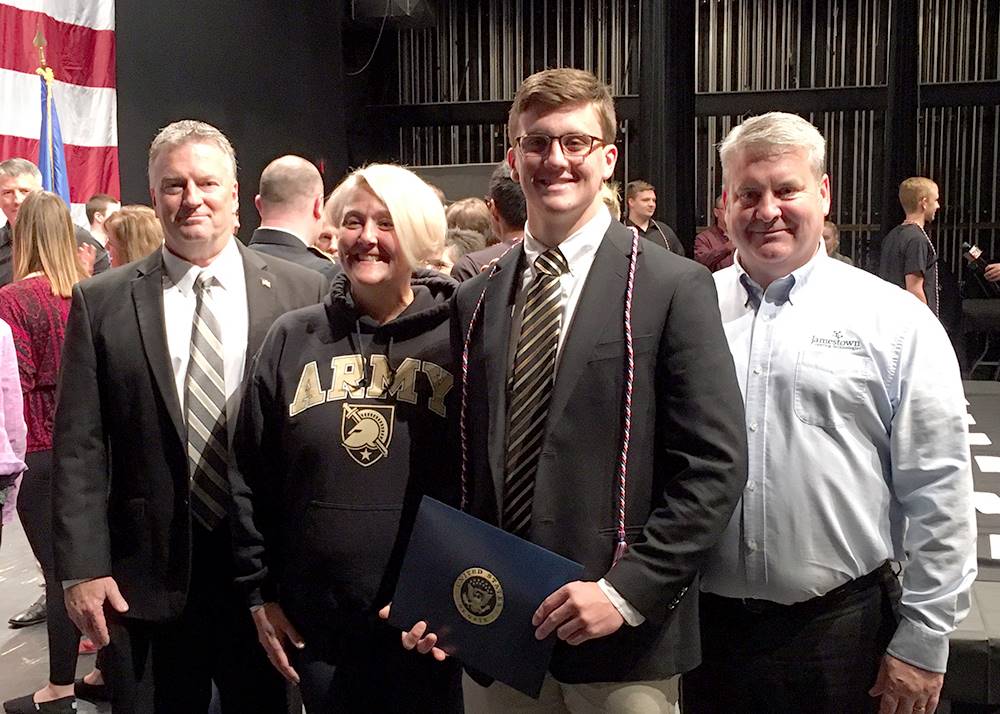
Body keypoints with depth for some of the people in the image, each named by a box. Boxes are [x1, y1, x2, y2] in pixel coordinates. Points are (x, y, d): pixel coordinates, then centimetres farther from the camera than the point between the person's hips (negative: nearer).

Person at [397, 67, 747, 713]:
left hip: (623, 642, -3)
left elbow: (716, 466, -10)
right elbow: (462, 469, 11)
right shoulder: (475, 302, 6)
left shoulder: (676, 288, -7)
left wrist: (628, 590, -15)